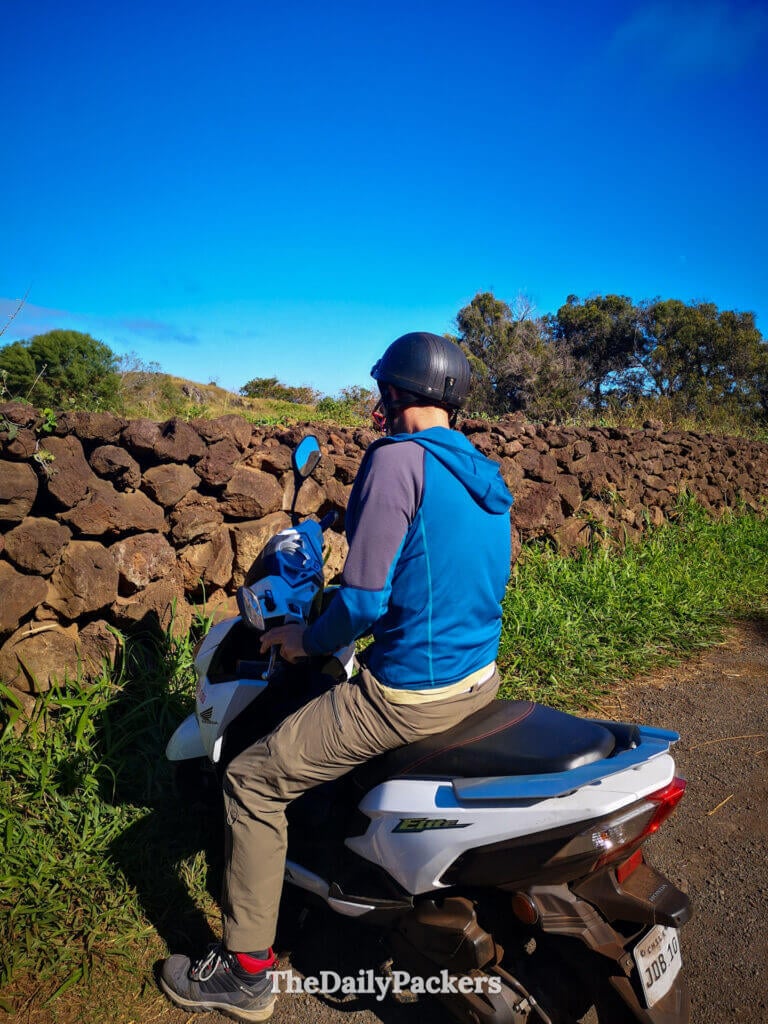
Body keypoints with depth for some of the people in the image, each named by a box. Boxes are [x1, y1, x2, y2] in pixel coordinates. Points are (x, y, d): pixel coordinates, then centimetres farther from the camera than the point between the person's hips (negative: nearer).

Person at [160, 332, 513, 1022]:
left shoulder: (397, 458, -18)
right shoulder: (489, 477, 9)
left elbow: (365, 599, -21)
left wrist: (308, 641, -3)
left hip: (410, 693, -9)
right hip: (482, 679, 9)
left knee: (253, 782, 5)